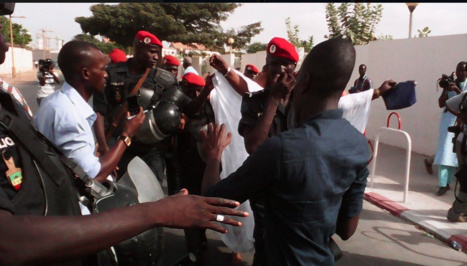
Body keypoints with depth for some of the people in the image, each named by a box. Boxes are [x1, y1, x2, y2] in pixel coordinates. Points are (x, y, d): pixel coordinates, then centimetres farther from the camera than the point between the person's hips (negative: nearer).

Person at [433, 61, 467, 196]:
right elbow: (441, 104, 1)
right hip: (449, 120, 1)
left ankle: (447, 182, 11)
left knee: (454, 152, 2)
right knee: (445, 151, -5)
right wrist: (445, 89, -12)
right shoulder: (450, 84, 8)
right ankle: (443, 185, -5)